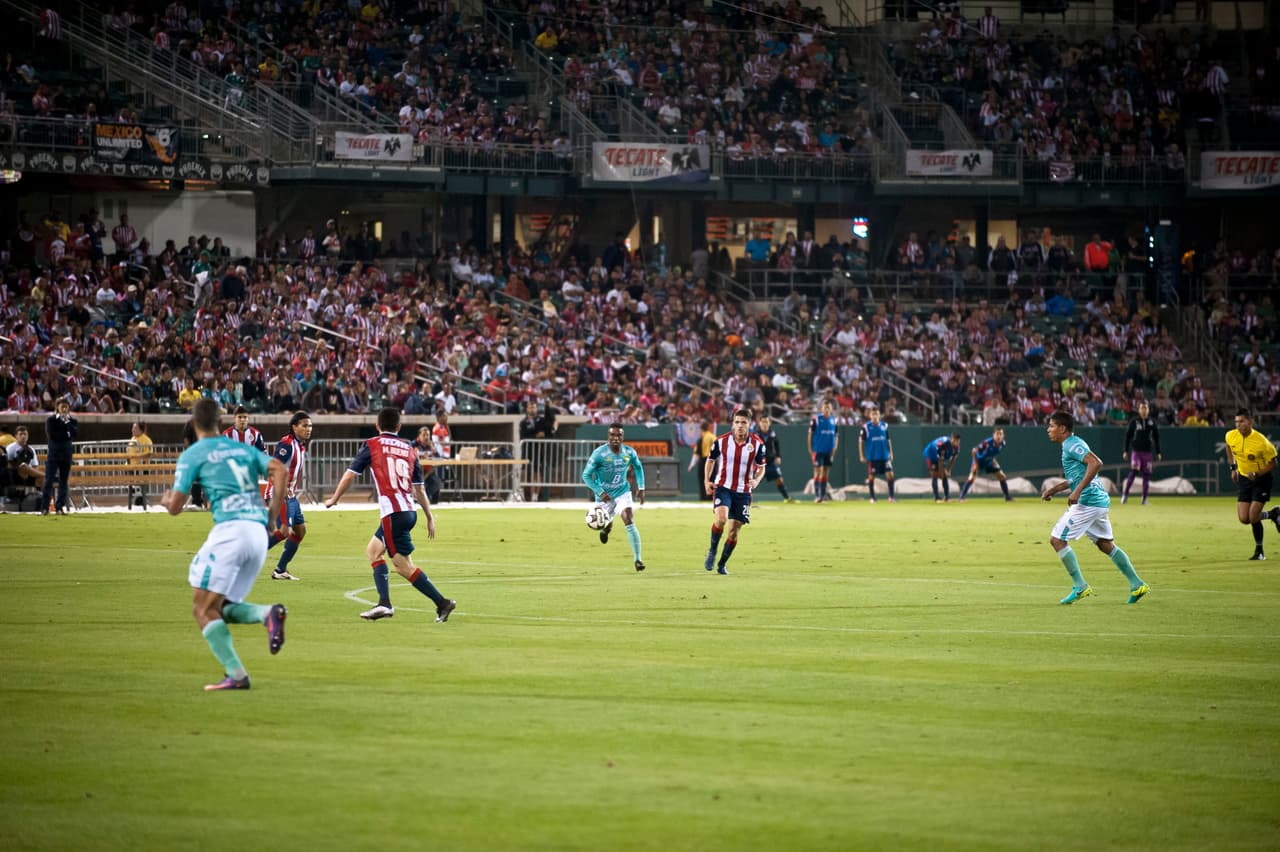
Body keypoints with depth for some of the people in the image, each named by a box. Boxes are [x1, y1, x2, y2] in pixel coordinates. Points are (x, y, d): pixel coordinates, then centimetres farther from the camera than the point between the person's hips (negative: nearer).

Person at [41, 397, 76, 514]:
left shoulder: (72, 421, 8)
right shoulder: (50, 420, 2)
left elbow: (74, 434, -9)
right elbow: (51, 436, -10)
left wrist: (67, 422, -11)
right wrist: (66, 435, -8)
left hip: (66, 453, 3)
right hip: (53, 453, -3)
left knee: (64, 480, 4)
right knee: (49, 480, -8)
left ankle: (60, 507, 8)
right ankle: (44, 507, -11)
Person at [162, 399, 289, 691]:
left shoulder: (192, 455, 6)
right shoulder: (243, 449, 22)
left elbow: (175, 507, 6)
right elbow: (279, 469, 5)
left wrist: (166, 499, 30)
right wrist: (272, 515, 7)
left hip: (230, 529, -6)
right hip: (258, 532, 6)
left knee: (203, 609, -2)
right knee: (222, 608, 16)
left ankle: (236, 675, -15)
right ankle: (269, 613, -13)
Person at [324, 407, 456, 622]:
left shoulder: (371, 445, 1)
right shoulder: (409, 449, 14)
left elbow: (350, 475, 4)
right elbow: (419, 488, 15)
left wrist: (334, 499, 18)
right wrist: (430, 517, 21)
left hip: (393, 513, -6)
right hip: (410, 511, 6)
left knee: (404, 566, -2)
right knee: (373, 550, 17)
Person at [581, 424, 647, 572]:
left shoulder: (629, 453, -9)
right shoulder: (599, 453, -20)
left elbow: (638, 467, 13)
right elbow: (586, 475, -14)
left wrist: (641, 488, 5)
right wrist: (600, 492, -23)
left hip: (622, 493, 1)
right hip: (605, 496, -1)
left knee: (629, 522, -18)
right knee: (605, 523, 11)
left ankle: (637, 559, -15)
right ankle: (607, 526, 53)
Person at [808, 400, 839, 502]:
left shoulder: (834, 420, 8)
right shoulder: (816, 419, -5)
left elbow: (836, 435, 14)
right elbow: (810, 434, -3)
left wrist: (834, 448, 2)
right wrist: (810, 449, -6)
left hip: (829, 451, 4)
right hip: (818, 450, -4)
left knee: (826, 473, 7)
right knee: (817, 472, -7)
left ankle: (823, 495, 13)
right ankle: (816, 495, -5)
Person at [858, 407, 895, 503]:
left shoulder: (884, 426, 5)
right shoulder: (866, 427, -5)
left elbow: (888, 440, 13)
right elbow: (861, 441, -3)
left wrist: (891, 453, 9)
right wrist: (861, 456, -6)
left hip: (884, 456, 3)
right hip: (872, 457, -3)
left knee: (890, 474, -5)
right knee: (871, 476, 3)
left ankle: (891, 496, 2)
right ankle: (872, 497, 15)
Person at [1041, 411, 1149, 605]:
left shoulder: (1072, 445, -11)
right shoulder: (1071, 445, 19)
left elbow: (1096, 463, -26)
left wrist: (1077, 492, -27)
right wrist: (1054, 489, 26)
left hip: (1087, 501, -10)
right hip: (1099, 501, 10)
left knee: (1057, 539, -5)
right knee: (1106, 544, 16)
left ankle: (1080, 586, -5)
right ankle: (1137, 584, 14)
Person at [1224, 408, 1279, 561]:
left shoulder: (1261, 442, -26)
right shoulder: (1231, 436, -11)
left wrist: (1257, 474, -28)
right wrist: (1233, 468, 12)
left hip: (1261, 479, -5)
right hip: (1243, 478, 5)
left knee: (1253, 517, -15)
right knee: (1243, 519, -3)